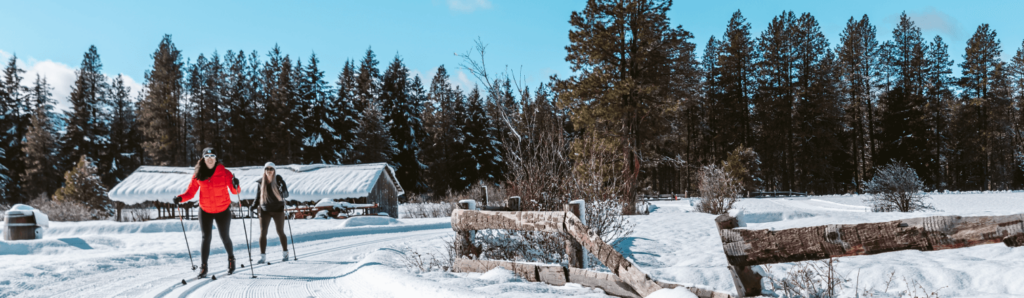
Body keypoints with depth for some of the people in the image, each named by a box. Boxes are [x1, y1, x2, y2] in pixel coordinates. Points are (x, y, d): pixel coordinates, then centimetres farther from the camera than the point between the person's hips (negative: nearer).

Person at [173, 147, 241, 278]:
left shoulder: (224, 173, -9)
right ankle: (204, 266, 2)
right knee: (206, 237, -6)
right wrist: (180, 198, -19)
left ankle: (231, 259, 34)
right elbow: (191, 192, -1)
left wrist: (235, 186, -31)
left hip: (223, 211, -1)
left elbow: (234, 191, -9)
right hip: (205, 211, 1)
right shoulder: (198, 175, -5)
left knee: (224, 237, 9)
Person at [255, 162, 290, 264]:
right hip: (265, 210, 2)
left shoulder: (278, 180, -7)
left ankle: (285, 253, 21)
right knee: (263, 232, -5)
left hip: (278, 209, -2)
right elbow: (258, 196, 10)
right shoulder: (261, 182, 0)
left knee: (280, 232, 5)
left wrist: (282, 194, -27)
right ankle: (262, 257, -1)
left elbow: (286, 194, -5)